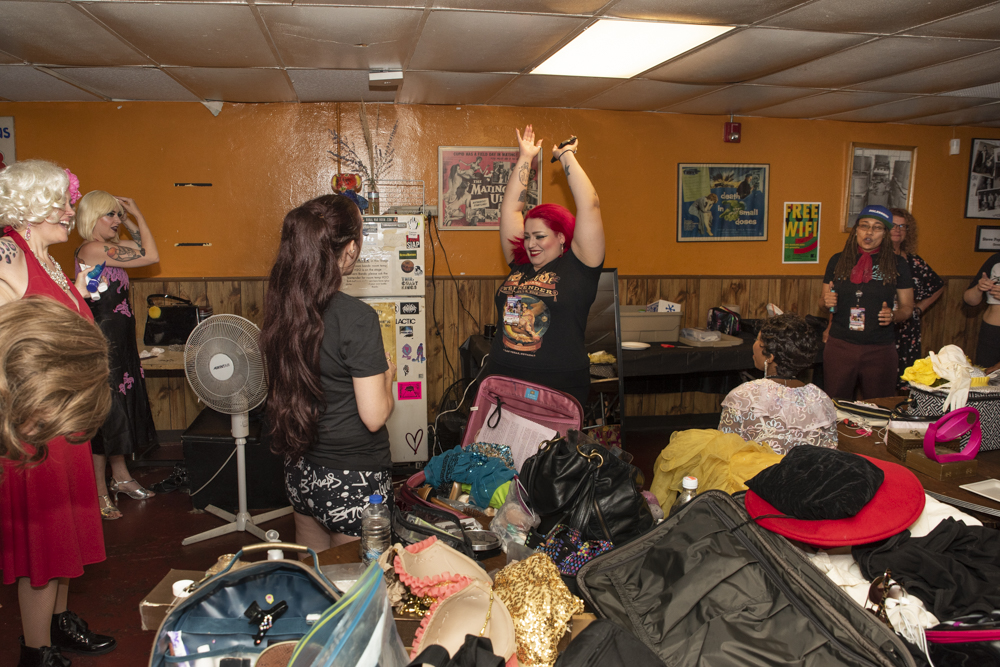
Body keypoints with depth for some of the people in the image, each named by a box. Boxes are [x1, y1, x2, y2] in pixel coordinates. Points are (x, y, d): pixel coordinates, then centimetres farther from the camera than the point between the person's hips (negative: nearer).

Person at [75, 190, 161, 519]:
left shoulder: (109, 248, 8)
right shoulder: (91, 249, -19)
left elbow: (143, 248, 20)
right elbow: (151, 256, -21)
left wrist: (130, 218, 8)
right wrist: (138, 213, -12)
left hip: (121, 343, 9)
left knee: (122, 409, 18)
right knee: (105, 413, 0)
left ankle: (120, 477, 33)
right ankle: (99, 492, 12)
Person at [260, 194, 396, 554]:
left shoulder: (283, 307, -3)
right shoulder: (357, 318, -23)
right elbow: (374, 417, -21)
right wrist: (388, 376, -2)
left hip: (301, 471, 7)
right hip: (354, 481, -7)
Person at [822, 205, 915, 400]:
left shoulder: (897, 264, 3)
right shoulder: (838, 261, 7)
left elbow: (907, 307, 7)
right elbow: (824, 300, 15)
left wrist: (892, 315, -14)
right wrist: (827, 302, -7)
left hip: (880, 349, -1)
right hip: (839, 345, 1)